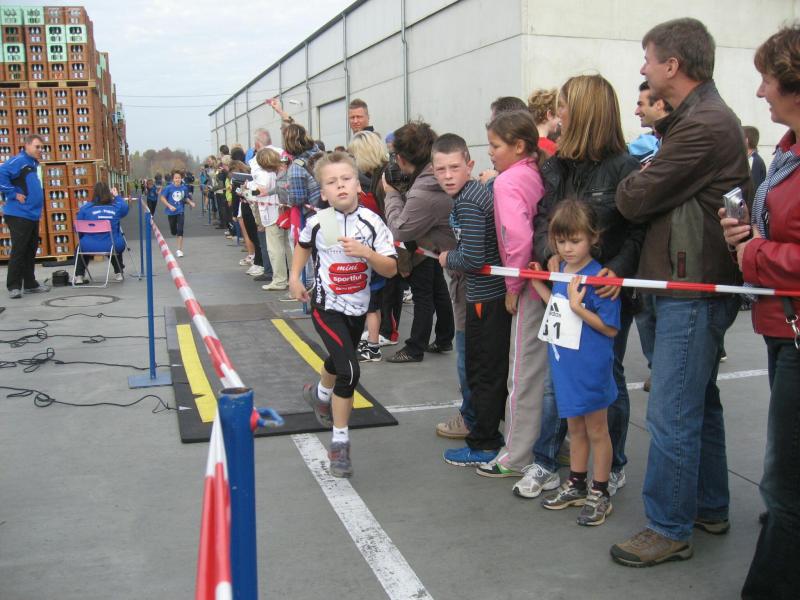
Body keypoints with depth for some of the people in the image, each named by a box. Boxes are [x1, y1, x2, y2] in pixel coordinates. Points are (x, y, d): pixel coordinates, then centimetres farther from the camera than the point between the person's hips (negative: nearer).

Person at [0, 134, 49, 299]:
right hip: (19, 215, -9)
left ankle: (30, 283, 22)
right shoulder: (18, 161, -12)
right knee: (18, 251, -5)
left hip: (32, 215, 9)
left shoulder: (32, 164, 16)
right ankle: (14, 286, 1)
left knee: (31, 251, 14)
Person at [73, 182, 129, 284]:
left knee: (81, 247, 35)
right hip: (114, 247, 1)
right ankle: (119, 273, 44)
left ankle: (79, 276, 31)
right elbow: (125, 208, 24)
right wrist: (117, 196, 36)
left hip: (90, 246, -1)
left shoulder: (85, 208, -4)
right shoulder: (116, 207, 0)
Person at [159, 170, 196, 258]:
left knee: (180, 230, -11)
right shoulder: (169, 188, -11)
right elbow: (162, 198, -9)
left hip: (180, 211, 0)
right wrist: (169, 206, -19)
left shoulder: (184, 188, -3)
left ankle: (179, 250, -5)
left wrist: (190, 202, -5)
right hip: (171, 212, 0)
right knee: (173, 231, 13)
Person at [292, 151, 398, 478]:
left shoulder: (372, 223, -13)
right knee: (349, 371, -19)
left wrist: (365, 252, -29)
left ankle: (319, 393, 61)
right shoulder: (317, 223, -12)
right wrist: (294, 277, 4)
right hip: (327, 307, -3)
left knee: (339, 361, 27)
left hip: (358, 307, 3)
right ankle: (340, 442, -5)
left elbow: (391, 269, -15)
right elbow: (303, 245, 12)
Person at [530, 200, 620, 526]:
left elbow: (611, 328, -18)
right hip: (565, 365, 7)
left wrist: (579, 307, -27)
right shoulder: (561, 271, 4)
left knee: (596, 429, 8)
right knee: (575, 427, 20)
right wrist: (538, 283, 7)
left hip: (590, 370, -7)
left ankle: (600, 494, 22)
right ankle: (576, 484, 35)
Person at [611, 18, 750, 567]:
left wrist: (630, 184, 3)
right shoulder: (701, 117, 16)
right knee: (699, 403, 20)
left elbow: (635, 201, -17)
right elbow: (663, 195, 13)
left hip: (694, 289, -11)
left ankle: (669, 530, 9)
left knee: (672, 414, -3)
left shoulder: (704, 126, -19)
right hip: (697, 285, 11)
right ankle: (710, 508, 34)